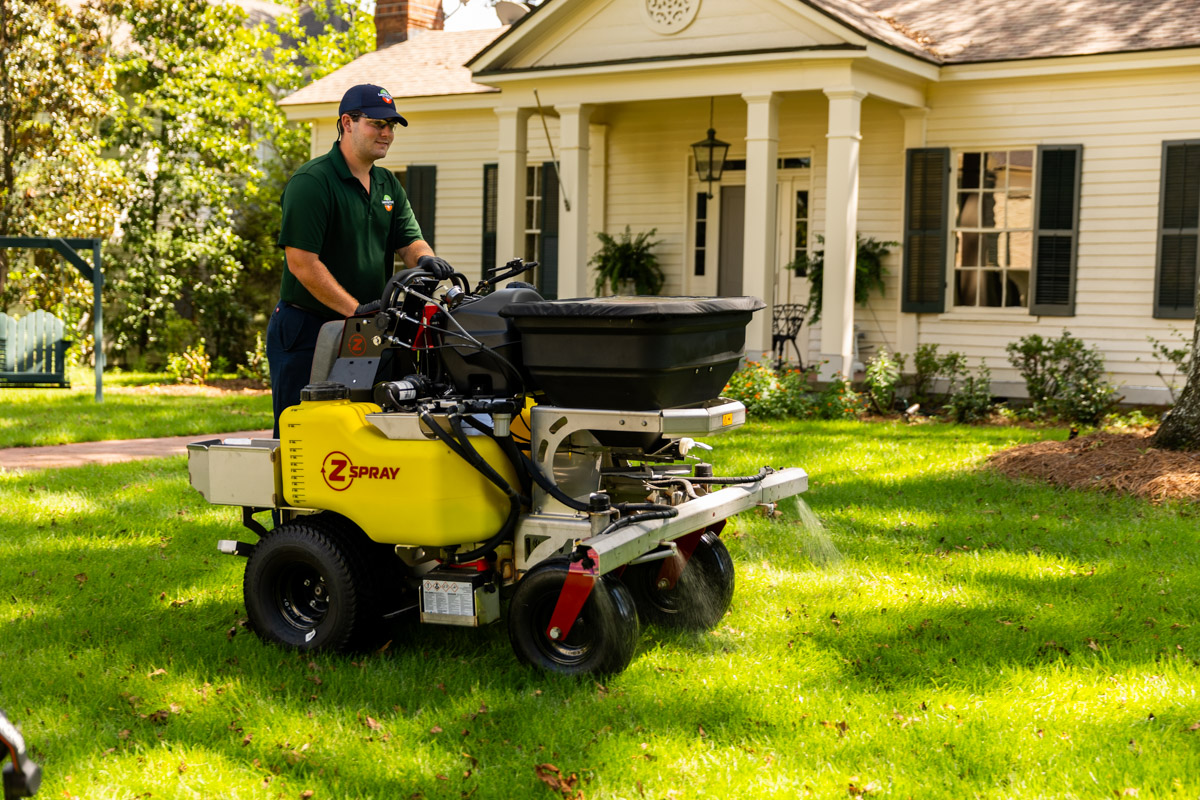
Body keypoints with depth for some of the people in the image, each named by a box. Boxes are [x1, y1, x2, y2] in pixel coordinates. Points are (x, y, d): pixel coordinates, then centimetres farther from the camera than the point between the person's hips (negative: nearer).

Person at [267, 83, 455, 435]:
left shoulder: (388, 185, 14)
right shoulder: (311, 182, -12)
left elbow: (409, 239, 9)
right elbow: (302, 262, -19)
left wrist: (425, 258, -16)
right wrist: (354, 309, -23)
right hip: (306, 327, -7)